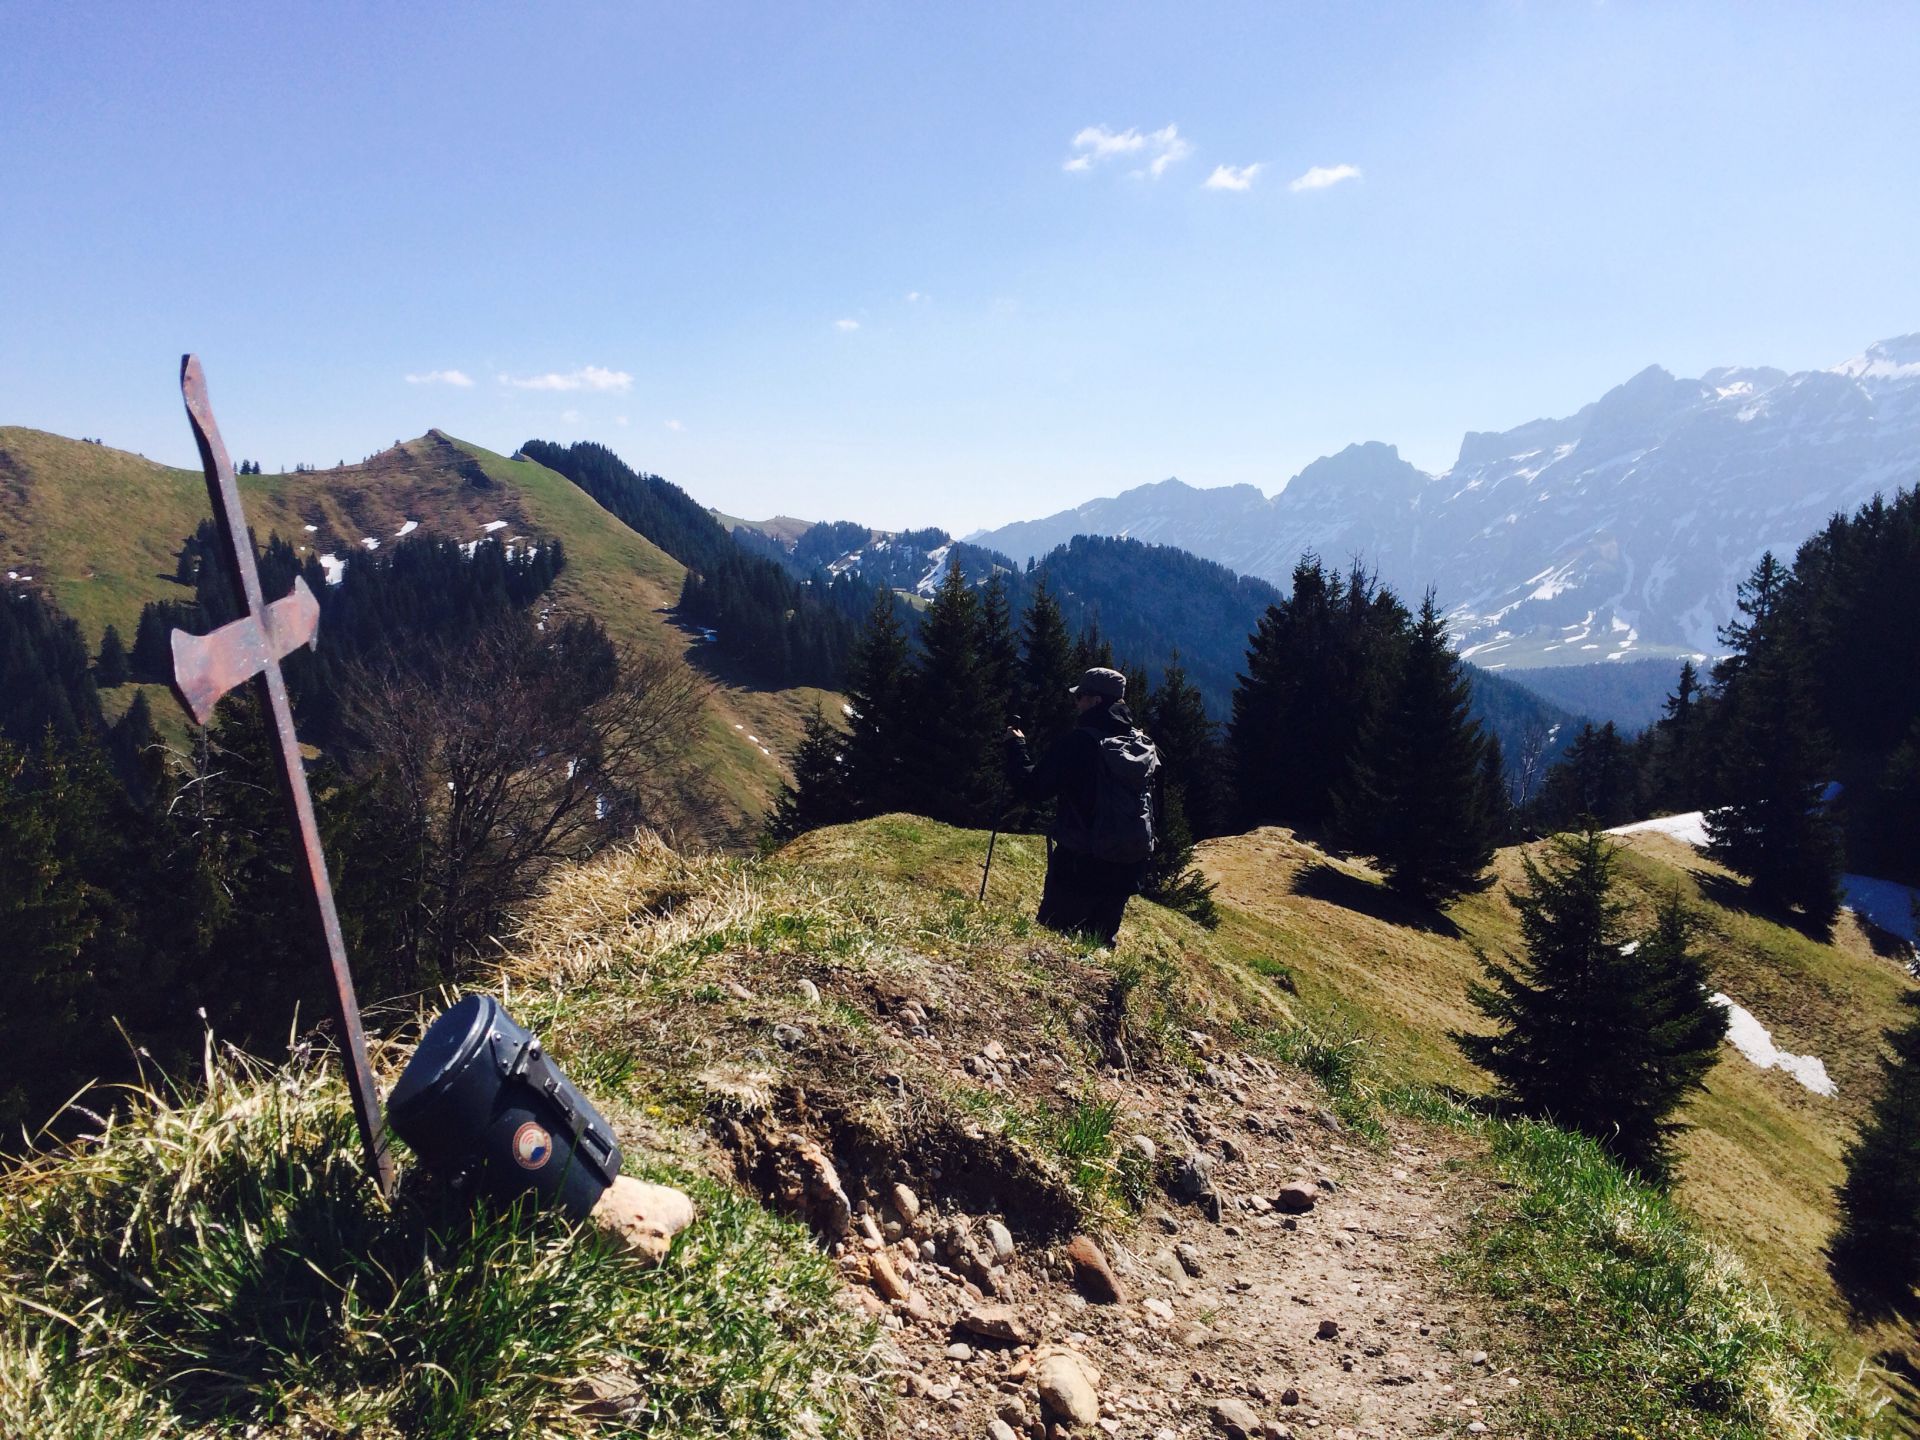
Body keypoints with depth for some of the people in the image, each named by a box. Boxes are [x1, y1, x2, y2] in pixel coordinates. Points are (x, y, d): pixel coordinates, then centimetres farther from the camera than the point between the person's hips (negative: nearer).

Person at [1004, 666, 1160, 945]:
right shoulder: (1142, 744, 4)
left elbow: (1031, 790, -10)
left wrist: (1015, 745, 2)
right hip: (1127, 867, 6)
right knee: (1100, 944, 16)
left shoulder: (1078, 742, -16)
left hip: (1079, 864, -6)